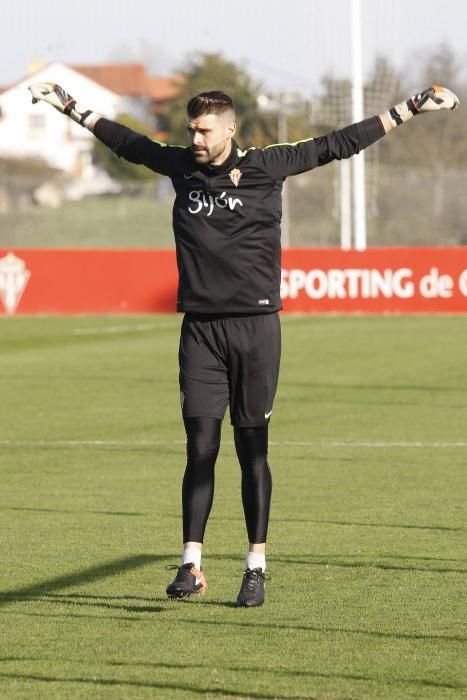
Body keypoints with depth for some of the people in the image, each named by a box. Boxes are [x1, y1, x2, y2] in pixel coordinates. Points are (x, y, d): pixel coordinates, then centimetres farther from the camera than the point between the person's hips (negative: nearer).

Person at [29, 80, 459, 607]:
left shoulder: (266, 166, -1)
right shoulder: (181, 166, 8)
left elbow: (338, 144, 5)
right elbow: (128, 142, 23)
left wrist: (412, 108, 6)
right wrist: (71, 108, 33)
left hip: (256, 326, -2)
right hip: (201, 328, 2)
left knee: (252, 451, 2)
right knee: (200, 448, -3)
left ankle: (256, 568, 8)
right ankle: (191, 566, 1)